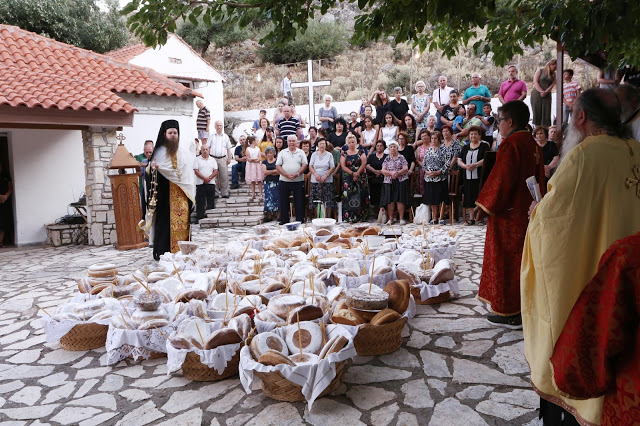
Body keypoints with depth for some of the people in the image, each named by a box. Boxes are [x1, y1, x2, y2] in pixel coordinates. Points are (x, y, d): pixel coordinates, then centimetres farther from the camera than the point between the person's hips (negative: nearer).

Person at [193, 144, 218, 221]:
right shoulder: (197, 159, 4)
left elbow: (215, 171, 4)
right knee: (200, 201, -2)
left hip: (211, 183, 3)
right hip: (200, 183, -2)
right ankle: (199, 217, 1)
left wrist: (209, 178, -12)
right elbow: (196, 171, -5)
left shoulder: (212, 160, 12)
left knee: (211, 201, 4)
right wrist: (204, 178, -15)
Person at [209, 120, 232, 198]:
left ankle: (224, 193, 1)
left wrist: (229, 158, 3)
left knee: (224, 176, -3)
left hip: (223, 159, 0)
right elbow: (208, 148, 9)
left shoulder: (226, 136, 12)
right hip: (213, 158, 0)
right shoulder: (212, 136, 9)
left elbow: (228, 148, 12)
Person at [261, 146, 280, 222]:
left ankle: (275, 216, 4)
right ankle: (268, 216, 2)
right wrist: (274, 171, -5)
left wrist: (268, 172, -8)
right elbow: (264, 172, -2)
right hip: (267, 183, 2)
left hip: (276, 183, -1)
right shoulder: (264, 162, 11)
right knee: (268, 199, -2)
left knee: (276, 199, -3)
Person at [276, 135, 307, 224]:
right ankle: (284, 221, 14)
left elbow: (304, 165, 0)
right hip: (284, 181, 1)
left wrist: (297, 174, -16)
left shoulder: (301, 152, 8)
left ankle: (299, 221, 9)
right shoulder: (282, 152, 8)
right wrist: (287, 175, -13)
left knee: (299, 202, 1)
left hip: (298, 181, 0)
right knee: (284, 202, 5)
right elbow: (278, 166, 1)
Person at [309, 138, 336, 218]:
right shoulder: (314, 154, 10)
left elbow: (332, 167, 1)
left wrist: (326, 175, -13)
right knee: (316, 201, -1)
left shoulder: (329, 155, 6)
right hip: (315, 181, 1)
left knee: (328, 202, -4)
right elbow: (310, 166, 6)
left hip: (327, 181, -1)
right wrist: (315, 174, -12)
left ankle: (328, 218, 4)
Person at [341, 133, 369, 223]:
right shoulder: (344, 154, 9)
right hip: (348, 179, 1)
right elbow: (343, 166, 0)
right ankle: (350, 217, -4)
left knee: (360, 196, -3)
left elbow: (364, 163, -3)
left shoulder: (361, 152, 7)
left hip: (360, 177, 0)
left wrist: (357, 173, -12)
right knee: (349, 197, -6)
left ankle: (360, 217, 0)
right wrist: (352, 173, -11)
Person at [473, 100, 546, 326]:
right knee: (519, 258, 17)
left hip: (508, 214, -9)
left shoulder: (511, 144, -17)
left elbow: (501, 179, -21)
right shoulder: (533, 144, 11)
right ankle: (522, 306, 27)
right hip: (527, 211, 9)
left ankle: (509, 312, 8)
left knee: (505, 259, 0)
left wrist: (484, 205, -13)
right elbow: (538, 178, 16)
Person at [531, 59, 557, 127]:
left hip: (547, 96, 3)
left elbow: (553, 84, 5)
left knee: (546, 114, -5)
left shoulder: (553, 74, 15)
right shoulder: (539, 70, 5)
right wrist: (541, 91, -14)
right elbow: (535, 82, -4)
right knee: (537, 113, -5)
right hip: (536, 95, -3)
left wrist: (546, 92, -12)